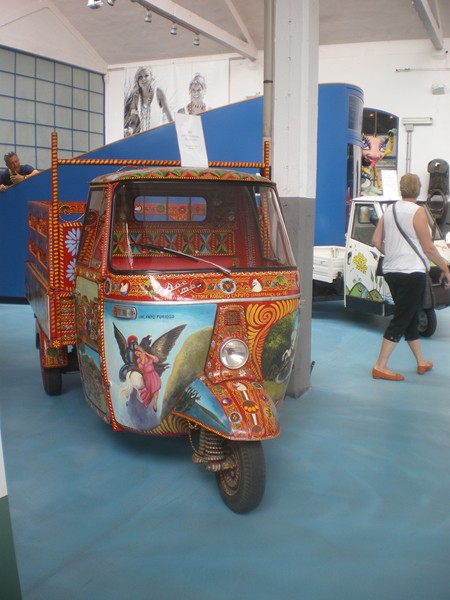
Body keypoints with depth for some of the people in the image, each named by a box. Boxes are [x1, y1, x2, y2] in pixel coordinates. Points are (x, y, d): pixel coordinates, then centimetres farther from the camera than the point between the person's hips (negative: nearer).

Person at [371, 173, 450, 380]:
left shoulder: (389, 210, 8)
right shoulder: (417, 211, -12)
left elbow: (376, 241, 9)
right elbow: (428, 248, -12)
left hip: (391, 271, 8)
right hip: (412, 272, -8)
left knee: (410, 318, 18)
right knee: (400, 321, -3)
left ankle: (421, 362, 30)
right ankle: (380, 367, -4)